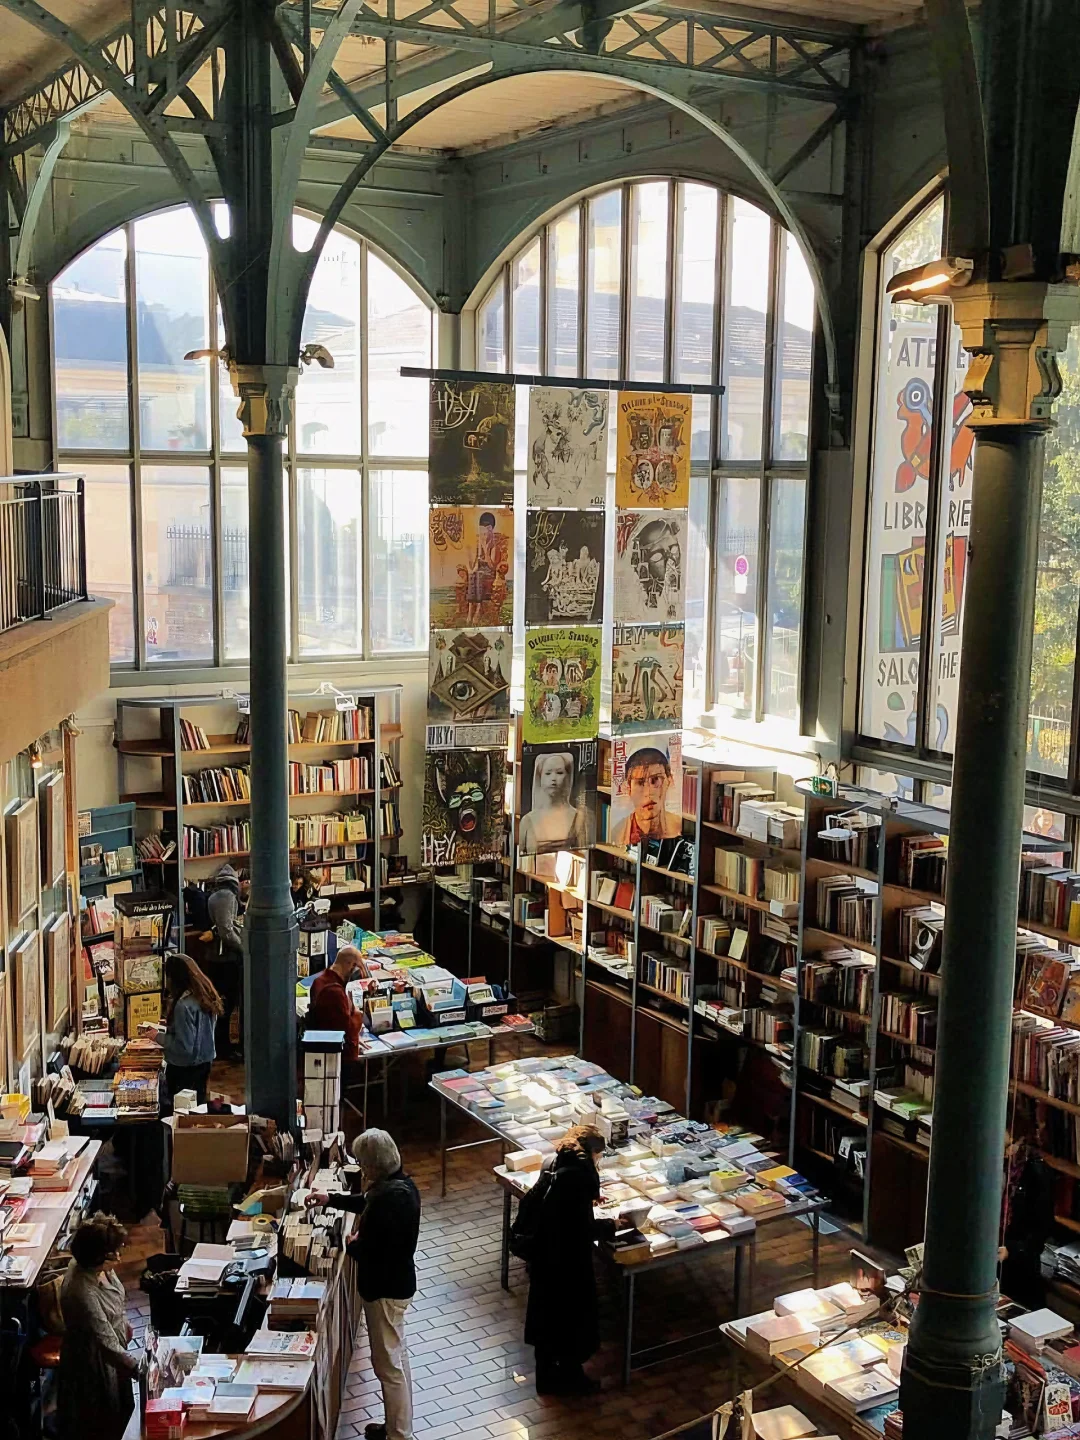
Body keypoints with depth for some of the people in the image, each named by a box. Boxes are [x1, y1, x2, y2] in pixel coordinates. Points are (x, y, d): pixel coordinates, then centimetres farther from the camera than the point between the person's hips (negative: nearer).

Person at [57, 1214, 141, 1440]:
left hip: (111, 1348, 8)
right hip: (93, 1360, -8)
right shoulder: (82, 1293, -40)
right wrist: (139, 1369, -36)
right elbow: (107, 1344, -38)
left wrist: (124, 1324, 21)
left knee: (120, 1407, 28)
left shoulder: (99, 1266, -14)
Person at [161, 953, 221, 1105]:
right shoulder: (206, 996, 0)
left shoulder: (184, 1005, -26)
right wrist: (170, 1024, 14)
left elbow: (184, 1046, -24)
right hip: (205, 1062, 8)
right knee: (198, 1104, 19)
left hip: (185, 1069, -8)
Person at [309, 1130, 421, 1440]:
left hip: (385, 1289, -10)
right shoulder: (401, 1184, 1)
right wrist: (330, 1199, 25)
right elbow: (368, 1203, 22)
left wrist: (352, 1243, -7)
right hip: (397, 1281, 10)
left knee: (388, 1365, 4)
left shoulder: (388, 1198, -30)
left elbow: (367, 1252, -28)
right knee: (396, 1358, 21)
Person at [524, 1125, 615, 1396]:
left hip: (544, 1254, 8)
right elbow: (585, 1228, -20)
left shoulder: (553, 1163, 1)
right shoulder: (579, 1174, -24)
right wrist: (610, 1226, -4)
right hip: (568, 1259, -8)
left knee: (546, 1310, 19)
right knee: (573, 1314, 10)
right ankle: (569, 1377, 24)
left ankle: (546, 1373, 33)